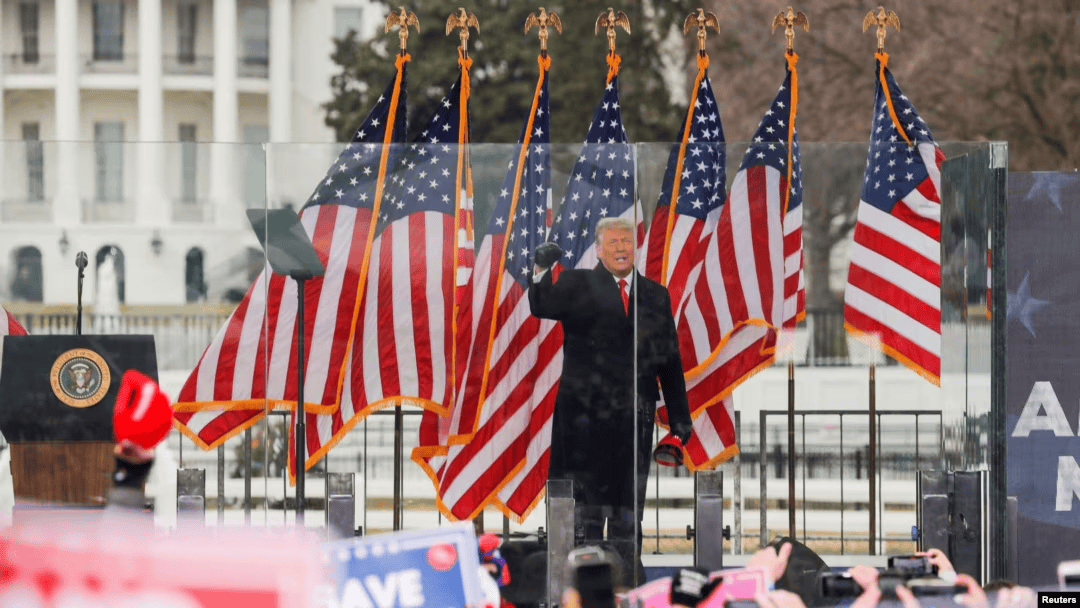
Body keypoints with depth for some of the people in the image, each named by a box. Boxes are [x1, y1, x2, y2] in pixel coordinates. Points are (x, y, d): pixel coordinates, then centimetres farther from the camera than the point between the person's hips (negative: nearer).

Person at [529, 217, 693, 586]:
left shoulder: (655, 296, 14)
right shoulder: (577, 286, 4)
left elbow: (670, 360, 15)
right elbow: (542, 307, -14)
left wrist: (679, 416, 11)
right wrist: (542, 274, -34)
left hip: (636, 415, 3)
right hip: (586, 413, -3)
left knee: (629, 507, 6)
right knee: (588, 500, -2)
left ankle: (629, 580, 10)